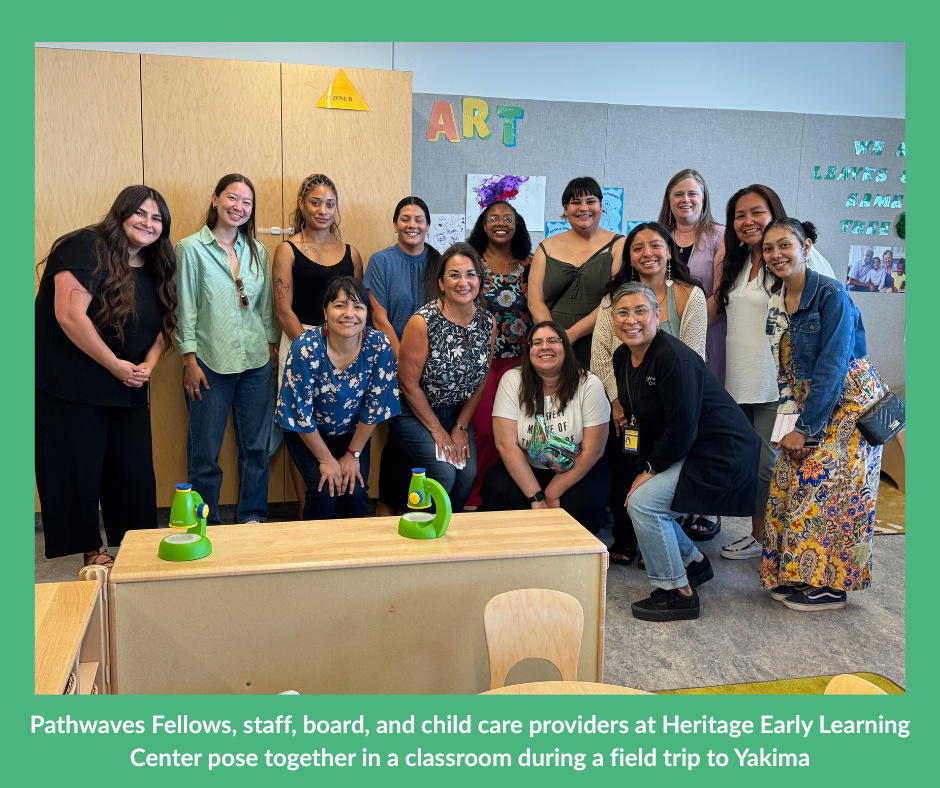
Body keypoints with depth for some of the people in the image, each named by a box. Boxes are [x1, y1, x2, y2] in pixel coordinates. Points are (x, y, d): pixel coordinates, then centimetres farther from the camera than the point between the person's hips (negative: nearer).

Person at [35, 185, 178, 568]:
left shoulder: (155, 268, 11)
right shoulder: (87, 247, -12)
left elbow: (164, 325, 15)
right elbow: (69, 314, -22)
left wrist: (148, 365, -5)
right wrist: (115, 365, -17)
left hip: (128, 392, 7)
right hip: (70, 388, -6)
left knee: (137, 470, 7)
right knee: (79, 469, 4)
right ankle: (92, 549, 19)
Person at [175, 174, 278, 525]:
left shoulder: (257, 251, 11)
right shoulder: (191, 248, -2)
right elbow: (185, 308, -3)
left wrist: (273, 346, 12)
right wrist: (190, 360, -7)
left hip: (257, 363, 4)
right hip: (210, 363, -4)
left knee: (256, 446, 9)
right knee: (205, 452, 2)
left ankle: (252, 518, 22)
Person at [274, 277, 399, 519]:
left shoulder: (379, 346, -19)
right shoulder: (305, 349, -26)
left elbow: (375, 407, -10)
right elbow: (301, 413, -19)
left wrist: (353, 454, -7)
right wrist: (326, 459, -13)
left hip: (351, 433, 2)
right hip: (306, 434, -2)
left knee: (357, 492, -16)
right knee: (325, 490, -20)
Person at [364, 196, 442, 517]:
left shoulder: (438, 262, 8)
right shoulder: (382, 261, -1)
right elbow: (380, 319, -6)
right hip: (394, 363, -3)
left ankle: (403, 503, 18)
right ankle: (386, 505, 12)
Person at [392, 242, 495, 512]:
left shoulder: (488, 321, -5)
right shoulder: (423, 322, -20)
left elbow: (480, 380, 4)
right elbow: (408, 384, -16)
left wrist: (461, 426, 1)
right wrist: (437, 430, -11)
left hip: (457, 412, 5)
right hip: (414, 412, -5)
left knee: (468, 473, -9)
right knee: (444, 473, -17)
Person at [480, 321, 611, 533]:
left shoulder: (589, 385, -12)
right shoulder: (512, 380, -11)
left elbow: (592, 451, -12)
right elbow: (507, 445, -16)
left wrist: (551, 495, -17)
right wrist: (536, 498, -22)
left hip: (578, 470, 0)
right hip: (524, 467, 1)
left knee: (582, 505, -31)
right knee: (497, 492, -29)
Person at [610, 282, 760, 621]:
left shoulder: (674, 358, -25)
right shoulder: (623, 357, 3)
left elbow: (683, 429, -25)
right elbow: (639, 415, 13)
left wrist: (652, 469, -14)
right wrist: (645, 467, 4)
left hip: (719, 453, -10)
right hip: (681, 450, 10)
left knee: (644, 502, -19)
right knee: (639, 499, 8)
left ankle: (679, 593, -3)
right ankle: (694, 562, 29)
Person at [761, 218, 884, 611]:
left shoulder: (830, 294, -17)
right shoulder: (776, 302, 6)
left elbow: (832, 367, -21)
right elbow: (787, 371, 8)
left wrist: (805, 428, -19)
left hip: (850, 403, -7)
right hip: (809, 403, 7)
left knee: (822, 483, -9)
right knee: (789, 482, 3)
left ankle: (829, 586, 5)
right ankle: (795, 574, 16)